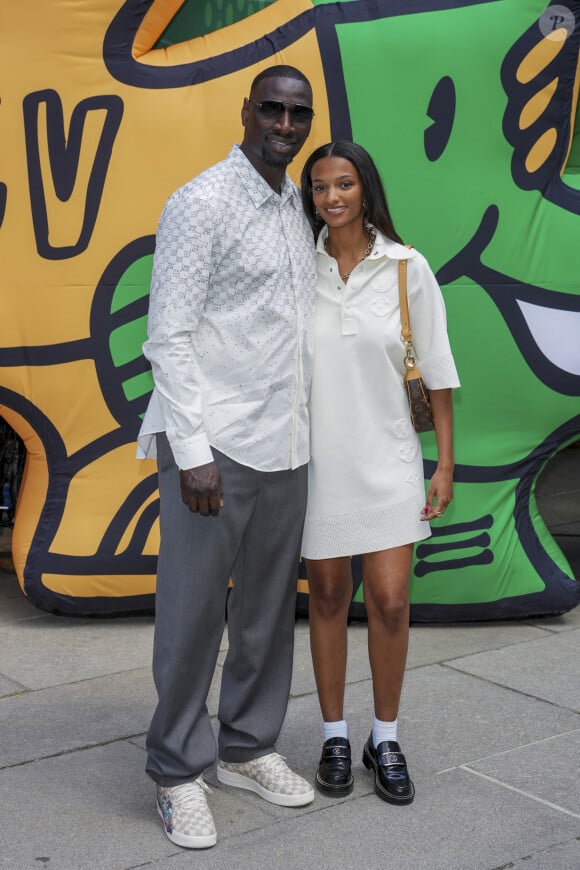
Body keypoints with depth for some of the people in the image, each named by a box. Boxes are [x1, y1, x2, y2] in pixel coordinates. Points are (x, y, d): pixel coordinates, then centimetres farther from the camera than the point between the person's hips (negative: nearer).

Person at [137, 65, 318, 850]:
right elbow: (169, 336, -12)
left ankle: (248, 748, 29)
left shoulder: (298, 208, 13)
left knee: (270, 606, 13)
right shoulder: (202, 203, -9)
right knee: (193, 613, 2)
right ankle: (179, 772, 17)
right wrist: (193, 451, -17)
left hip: (286, 445, 7)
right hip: (216, 444, -7)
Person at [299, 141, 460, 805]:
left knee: (389, 601, -1)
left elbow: (437, 372, 0)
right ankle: (334, 737, 25)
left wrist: (445, 464, -1)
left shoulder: (406, 268, -4)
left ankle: (385, 739, 19)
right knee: (327, 597, 10)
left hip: (386, 456, -1)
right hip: (316, 456, 1)